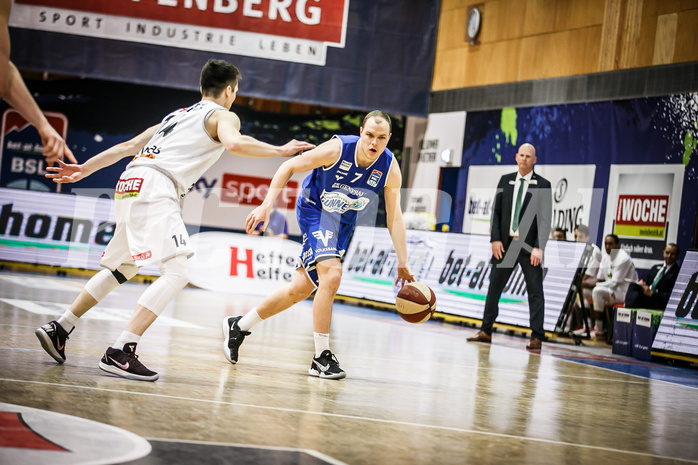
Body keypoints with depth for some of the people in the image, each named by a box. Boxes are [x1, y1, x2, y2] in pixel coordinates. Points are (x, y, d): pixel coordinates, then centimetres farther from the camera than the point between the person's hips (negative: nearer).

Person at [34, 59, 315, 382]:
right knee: (176, 273, -14)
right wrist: (281, 151, -5)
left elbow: (128, 146, 27)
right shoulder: (223, 116, 8)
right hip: (155, 188, -9)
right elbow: (233, 143, -16)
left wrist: (85, 169, 26)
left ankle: (58, 329, 26)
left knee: (122, 269, 25)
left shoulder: (179, 115, 32)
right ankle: (120, 352, -25)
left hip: (129, 185, 9)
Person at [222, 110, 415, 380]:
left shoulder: (390, 168, -18)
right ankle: (321, 358, -15)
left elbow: (394, 218, -11)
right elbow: (289, 167, -16)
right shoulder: (337, 149, -27)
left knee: (300, 289, 11)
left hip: (342, 223, 5)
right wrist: (266, 206, -22)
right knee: (331, 274, -26)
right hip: (314, 211, -5)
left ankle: (239, 327, 30)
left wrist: (402, 264, -16)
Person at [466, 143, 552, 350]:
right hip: (505, 244, 4)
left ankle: (537, 337, 2)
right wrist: (495, 239, -3)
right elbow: (496, 211, 8)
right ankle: (486, 331, 17)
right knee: (493, 288, 8)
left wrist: (539, 248, -16)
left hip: (530, 246, -4)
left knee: (535, 292, -1)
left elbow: (545, 218, -7)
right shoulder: (505, 181, 9)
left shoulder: (542, 185, -2)